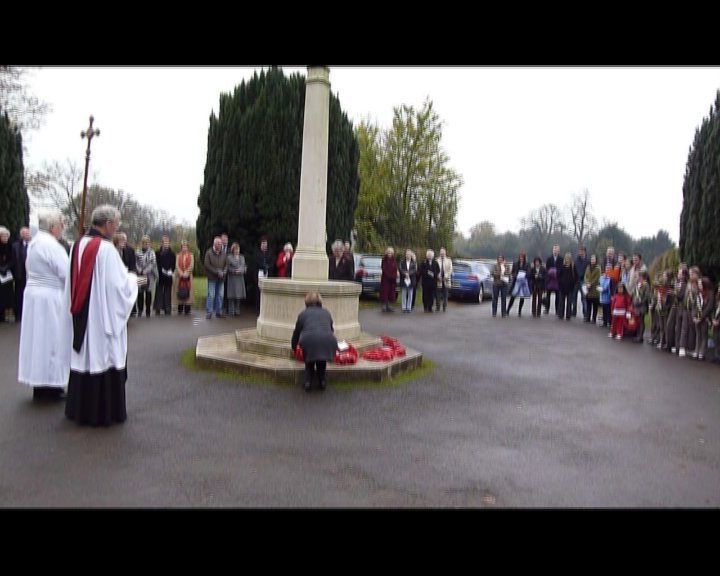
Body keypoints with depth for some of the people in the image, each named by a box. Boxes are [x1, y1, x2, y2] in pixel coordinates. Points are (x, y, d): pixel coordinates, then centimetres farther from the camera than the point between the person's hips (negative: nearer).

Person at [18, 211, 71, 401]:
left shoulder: (34, 243, 11)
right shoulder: (51, 244, -18)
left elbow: (30, 268, 18)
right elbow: (66, 273, -20)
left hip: (34, 294, 9)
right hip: (50, 298, -9)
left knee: (38, 338, 13)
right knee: (51, 339, 0)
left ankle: (39, 384, 21)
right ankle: (50, 384, 7)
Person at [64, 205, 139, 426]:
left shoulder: (78, 245, 5)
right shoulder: (106, 248, -18)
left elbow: (72, 281, 12)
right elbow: (119, 283, -18)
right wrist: (133, 279, 1)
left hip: (81, 314, 7)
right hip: (102, 314, -7)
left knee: (85, 357, 16)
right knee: (102, 356, 2)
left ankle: (80, 409, 27)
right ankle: (104, 412, 12)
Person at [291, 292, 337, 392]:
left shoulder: (303, 314, 24)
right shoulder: (326, 313, 29)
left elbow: (296, 333, 31)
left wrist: (293, 347, 49)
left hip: (309, 340, -1)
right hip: (328, 340, 2)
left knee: (309, 361, 28)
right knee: (322, 359, 32)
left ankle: (308, 382, 17)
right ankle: (322, 382, 27)